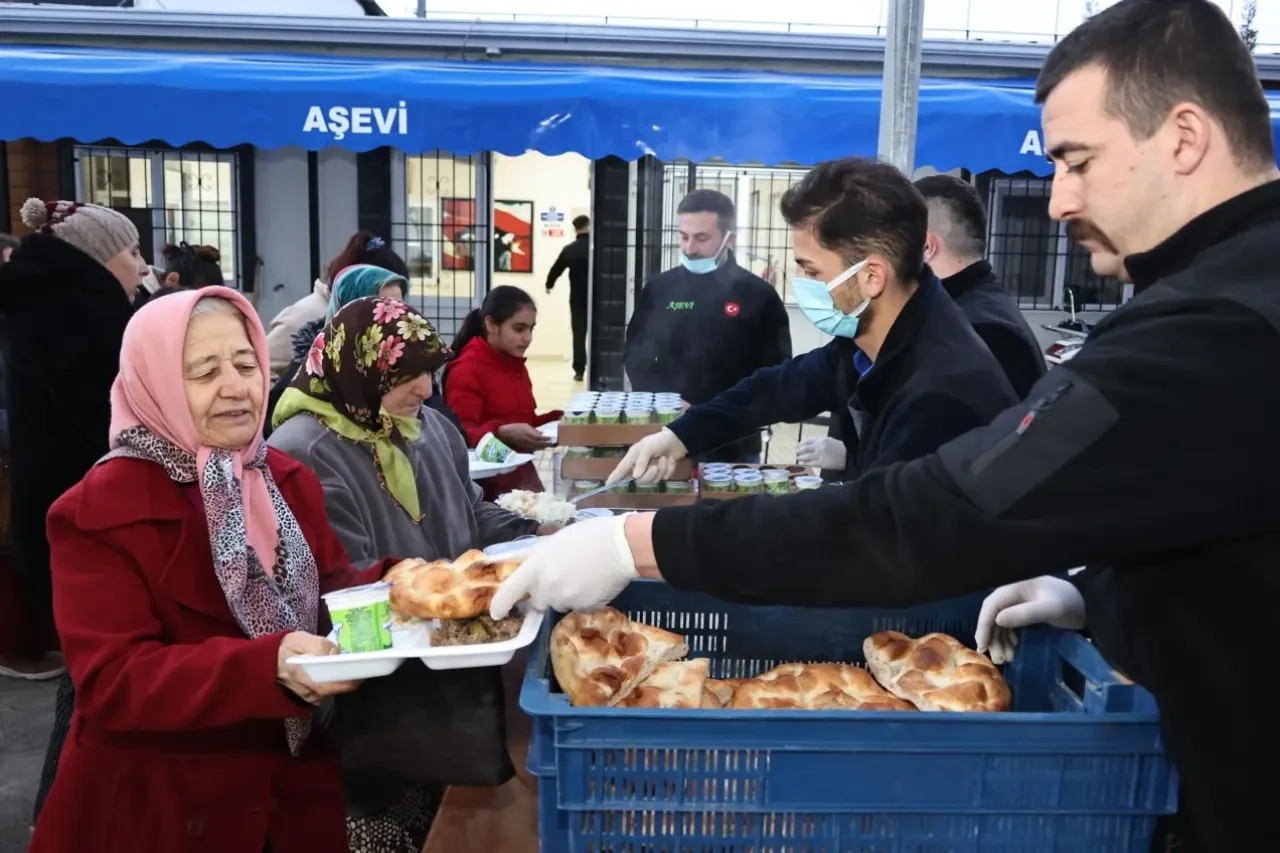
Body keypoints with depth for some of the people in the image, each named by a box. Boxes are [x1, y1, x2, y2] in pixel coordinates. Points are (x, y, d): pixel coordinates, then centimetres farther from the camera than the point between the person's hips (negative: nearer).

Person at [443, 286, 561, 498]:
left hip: (523, 475, 8)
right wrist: (502, 433, -34)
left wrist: (557, 420, 6)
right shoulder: (466, 370, -11)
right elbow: (460, 436, -18)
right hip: (488, 483, -8)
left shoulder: (517, 366, 15)